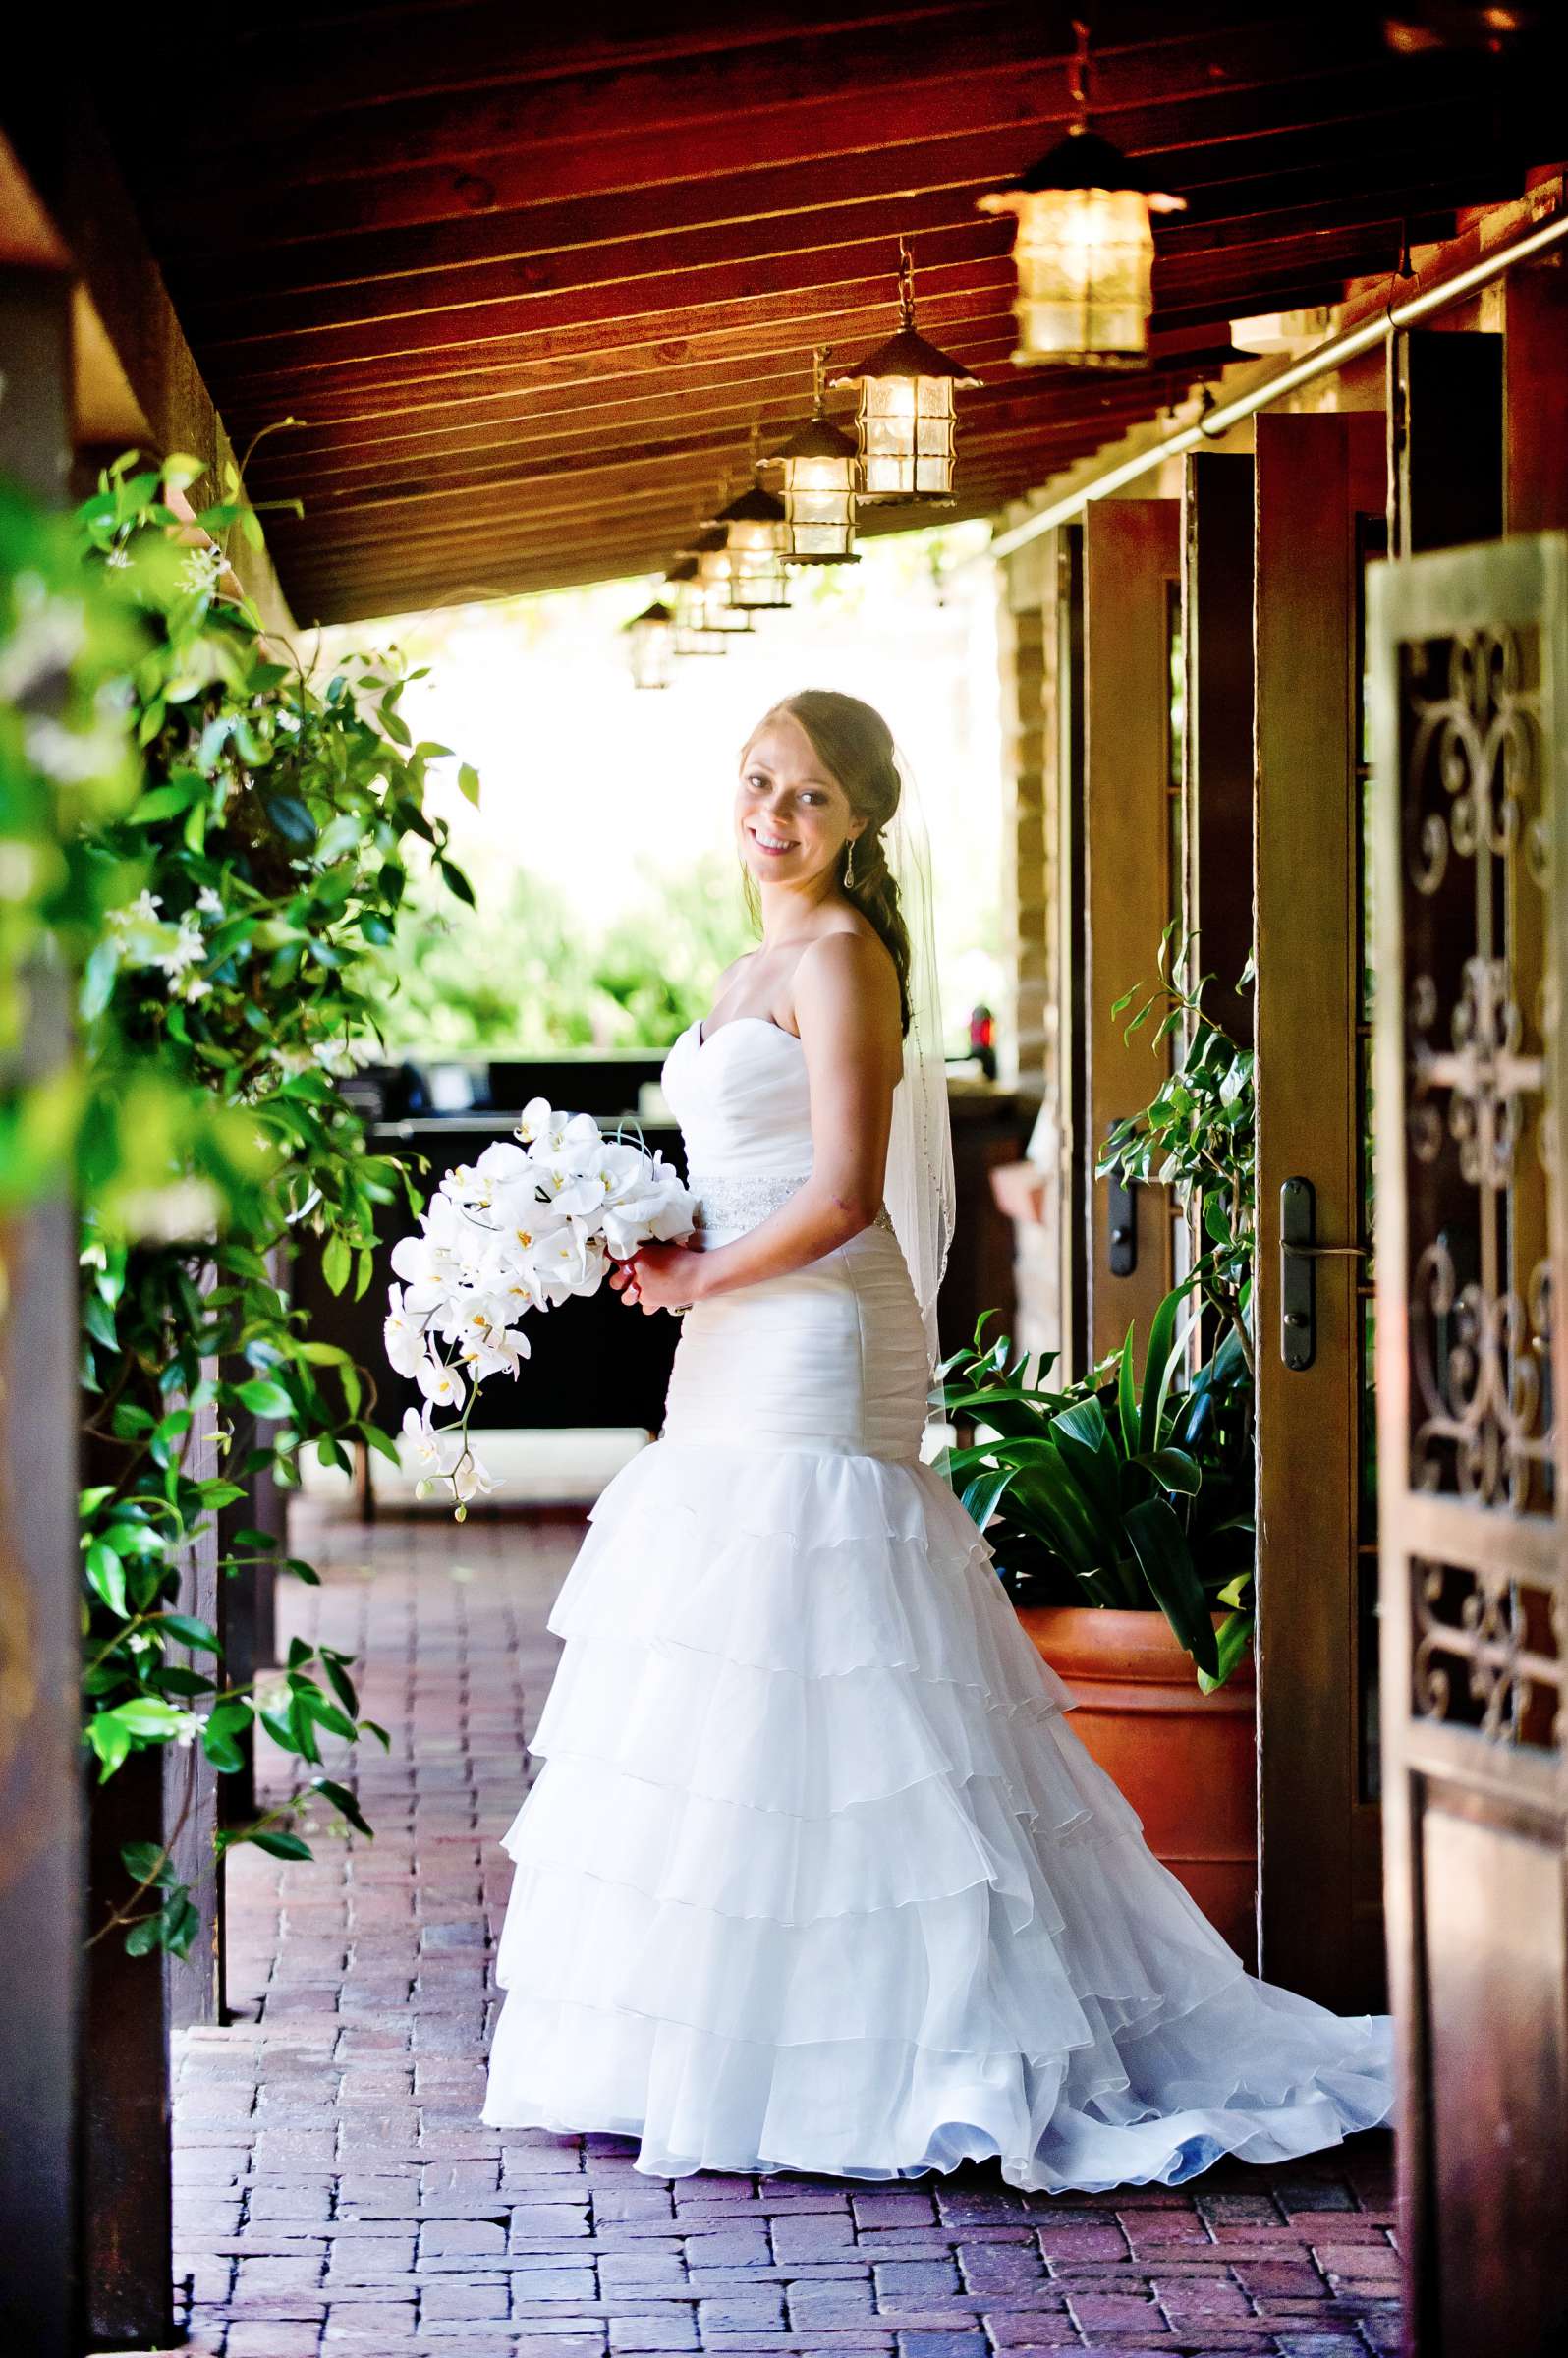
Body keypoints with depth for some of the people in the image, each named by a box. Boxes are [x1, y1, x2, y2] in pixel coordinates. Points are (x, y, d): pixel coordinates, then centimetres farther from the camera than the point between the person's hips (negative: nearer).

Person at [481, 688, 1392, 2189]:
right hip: (747, 1369, 10)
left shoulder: (840, 954, -10)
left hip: (818, 1355, -10)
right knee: (751, 1696, 10)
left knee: (794, 1704, -9)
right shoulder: (768, 965, 18)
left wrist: (702, 1277, -10)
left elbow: (843, 1196, -18)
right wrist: (666, 1256, 8)